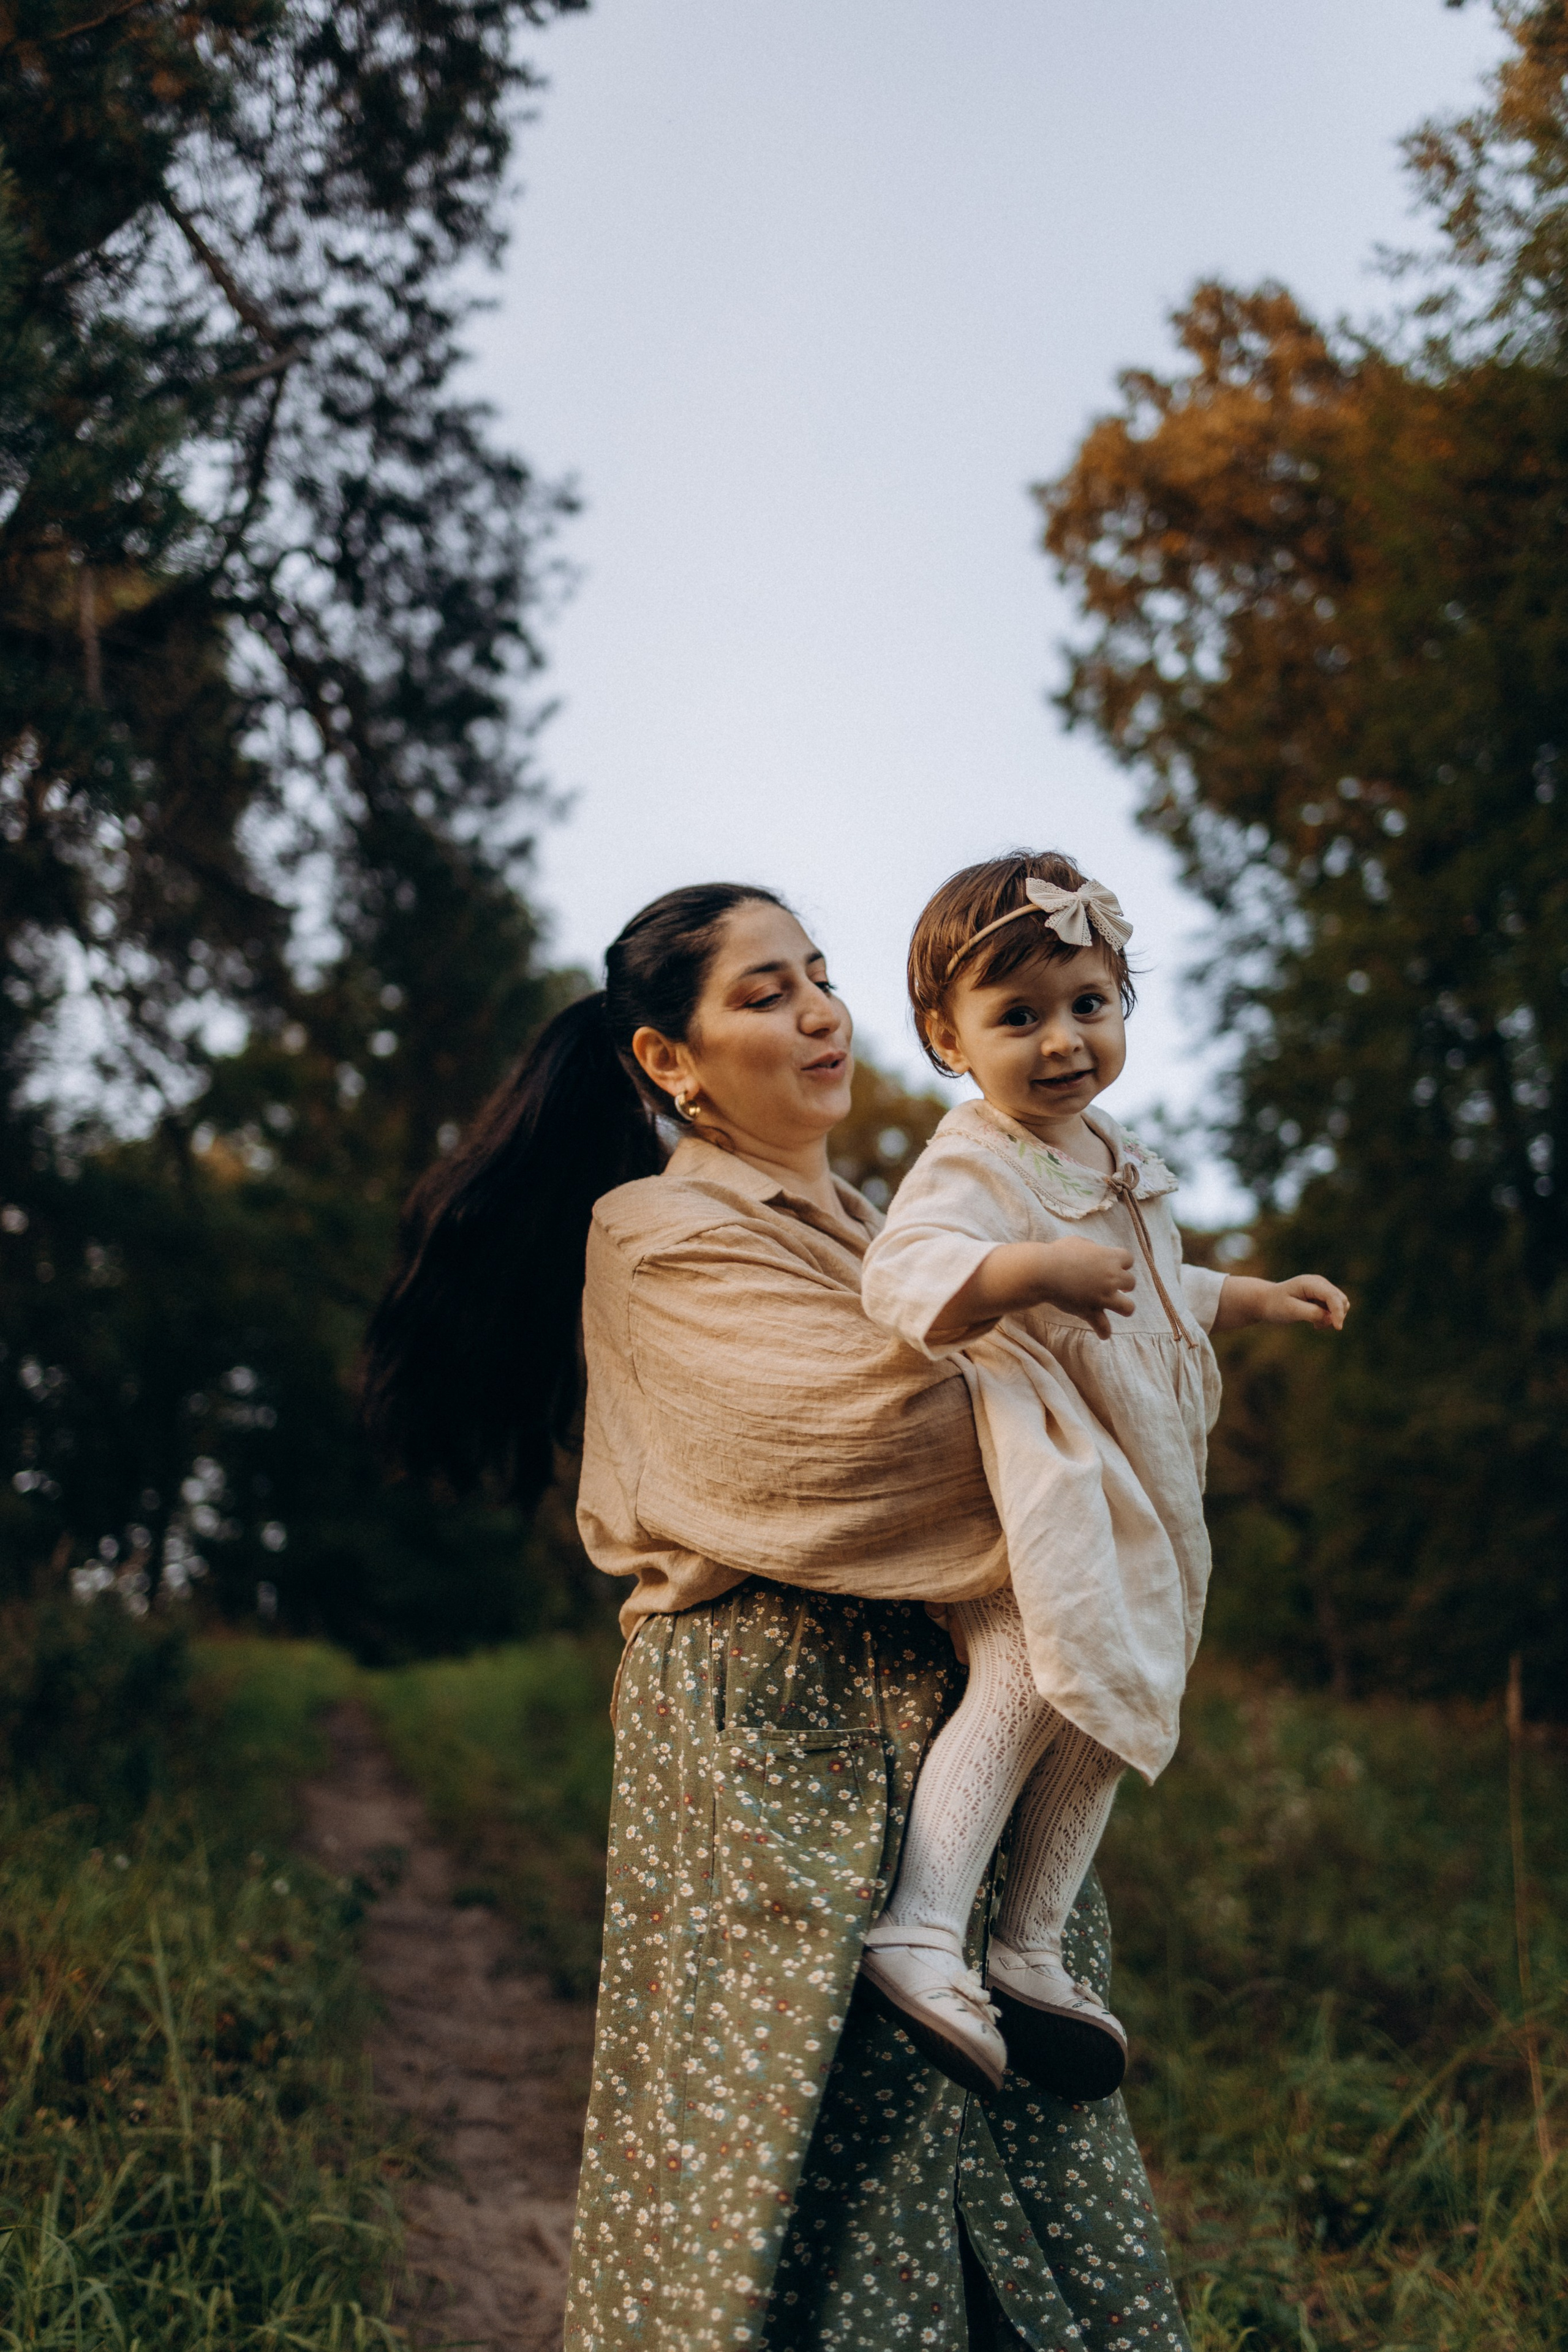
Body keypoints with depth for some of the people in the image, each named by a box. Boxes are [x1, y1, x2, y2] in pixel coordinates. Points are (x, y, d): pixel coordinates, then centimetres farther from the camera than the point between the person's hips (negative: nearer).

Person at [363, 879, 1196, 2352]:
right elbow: (859, 1425, -18)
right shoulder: (659, 1234, -5)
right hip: (773, 1728, -7)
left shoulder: (864, 1232, 20)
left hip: (938, 1722, 8)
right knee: (810, 2138, -6)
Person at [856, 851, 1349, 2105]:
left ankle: (1030, 1952, 16)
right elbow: (906, 1273, -34)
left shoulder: (1118, 1161, 14)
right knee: (1028, 1673, -26)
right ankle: (920, 1931, -25)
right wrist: (1032, 1272, -45)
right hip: (1024, 1470, -9)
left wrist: (1258, 1298, 31)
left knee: (1111, 1698, 8)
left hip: (1136, 1487, 9)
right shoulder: (972, 1165, -15)